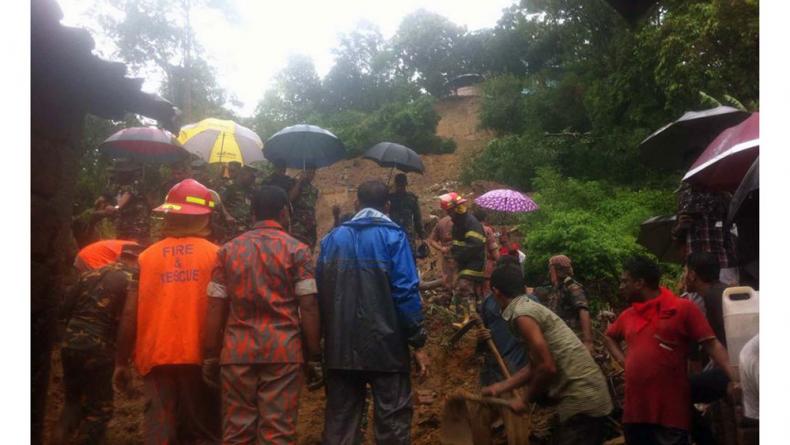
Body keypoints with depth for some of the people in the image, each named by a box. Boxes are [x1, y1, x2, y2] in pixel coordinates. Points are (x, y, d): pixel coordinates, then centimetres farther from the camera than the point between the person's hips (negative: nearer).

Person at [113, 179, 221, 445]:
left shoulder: (147, 256, 3)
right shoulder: (214, 254, -3)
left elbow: (130, 314, 2)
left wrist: (121, 362, 10)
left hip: (156, 357, 2)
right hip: (198, 356, -2)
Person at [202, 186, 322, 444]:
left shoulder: (228, 250, 10)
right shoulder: (296, 249, 1)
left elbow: (215, 309, 7)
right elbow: (308, 307, -5)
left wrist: (210, 356, 12)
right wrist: (314, 354, 1)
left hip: (237, 351, 3)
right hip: (283, 350, -3)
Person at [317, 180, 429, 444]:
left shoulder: (332, 238, 9)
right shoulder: (393, 236, -5)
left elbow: (320, 291, 10)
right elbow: (406, 292, -12)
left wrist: (322, 337, 19)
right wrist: (417, 343, -8)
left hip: (341, 346, 5)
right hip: (385, 345, -4)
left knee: (340, 422, 13)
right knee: (392, 422, 5)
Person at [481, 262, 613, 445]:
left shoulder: (522, 314, -16)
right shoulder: (530, 307, 13)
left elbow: (547, 367, -20)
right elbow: (535, 366, 19)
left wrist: (525, 399, -5)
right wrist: (499, 387, 22)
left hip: (581, 399, -10)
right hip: (586, 394, 10)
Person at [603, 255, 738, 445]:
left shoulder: (683, 308, -4)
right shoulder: (627, 315, 12)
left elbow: (712, 344, -8)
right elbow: (609, 338, 29)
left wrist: (733, 378, -20)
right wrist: (623, 360, 12)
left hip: (671, 411, -5)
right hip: (634, 410, 6)